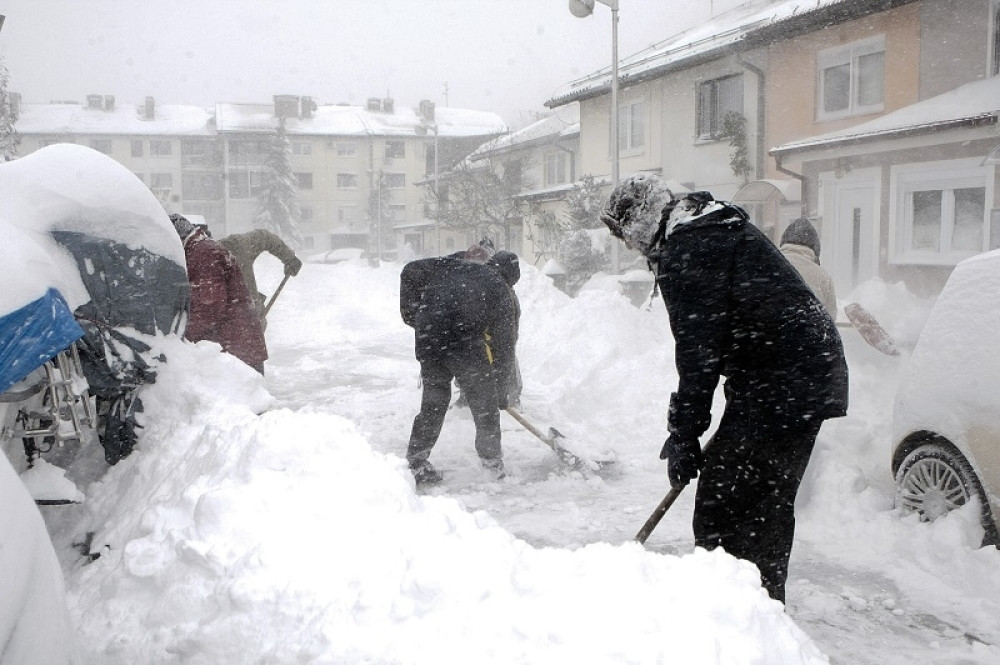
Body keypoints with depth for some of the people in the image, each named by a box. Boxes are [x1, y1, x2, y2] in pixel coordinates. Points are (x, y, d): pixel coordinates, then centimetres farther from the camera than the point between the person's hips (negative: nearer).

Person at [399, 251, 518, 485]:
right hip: (466, 342, -3)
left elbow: (410, 272, 12)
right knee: (485, 404, 14)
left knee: (433, 401, 18)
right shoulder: (501, 289, 16)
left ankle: (415, 462, 21)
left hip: (427, 341, 4)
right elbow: (504, 342, 17)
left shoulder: (451, 266, 23)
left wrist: (412, 312, 17)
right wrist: (501, 387, 23)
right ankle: (493, 464, 23)